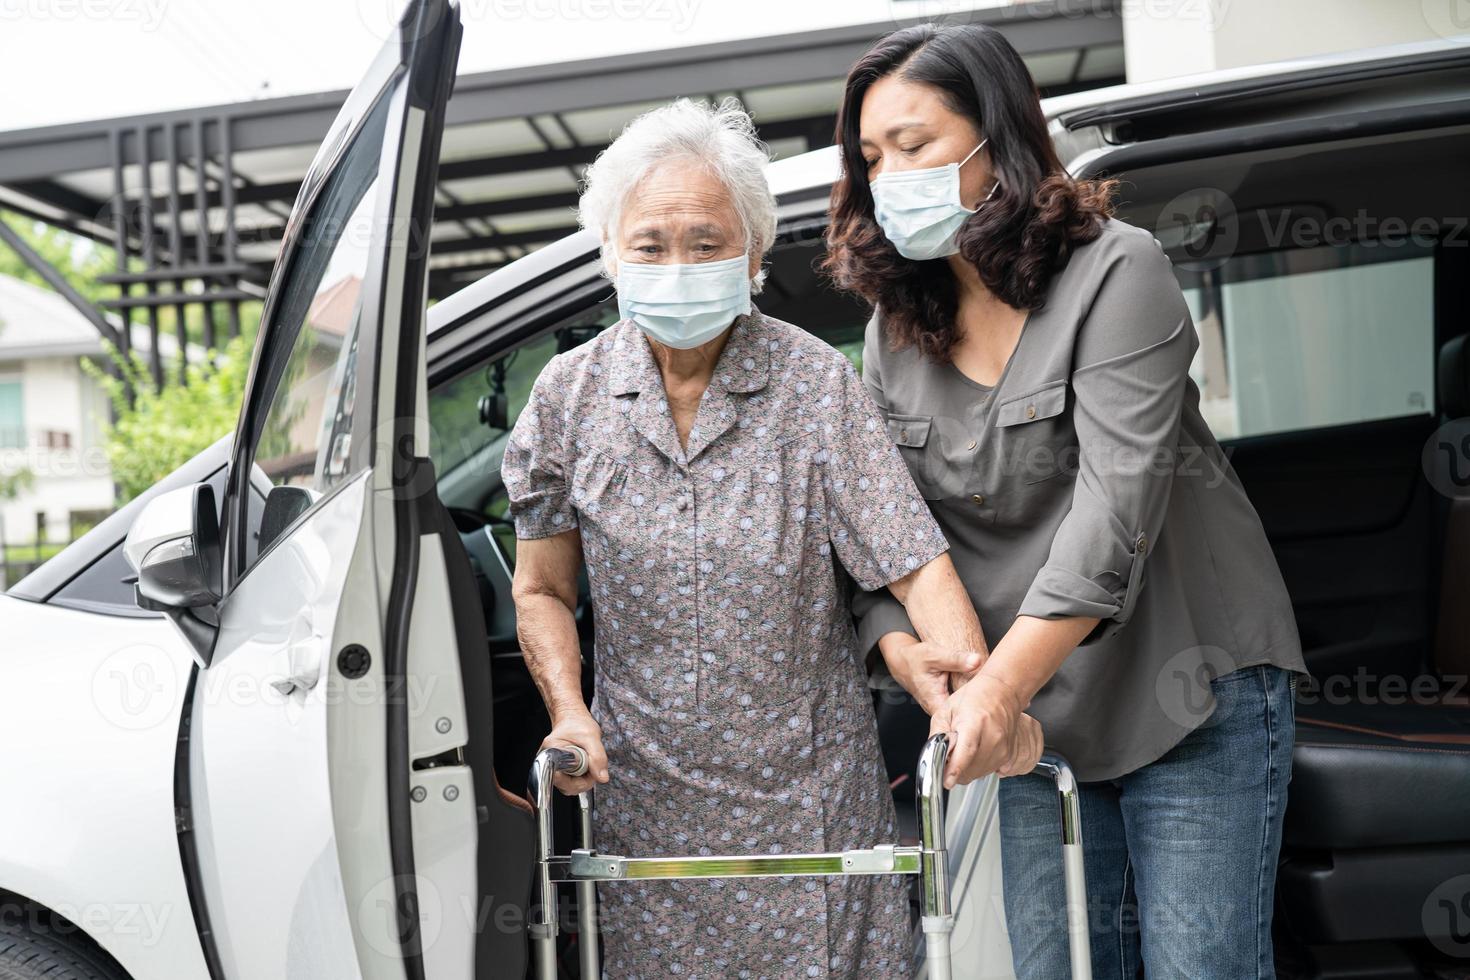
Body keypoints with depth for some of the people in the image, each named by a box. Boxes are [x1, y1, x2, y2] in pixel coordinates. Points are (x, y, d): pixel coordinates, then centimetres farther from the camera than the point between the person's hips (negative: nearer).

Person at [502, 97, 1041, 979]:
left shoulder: (816, 383, -8)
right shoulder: (570, 395, -2)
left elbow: (916, 563, -12)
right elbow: (543, 590, 6)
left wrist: (980, 685, -29)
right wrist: (570, 714, -10)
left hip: (812, 797, -2)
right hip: (646, 801, 2)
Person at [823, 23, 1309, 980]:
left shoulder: (1116, 271, -13)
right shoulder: (896, 331, 6)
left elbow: (1117, 505, -22)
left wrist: (995, 685, -28)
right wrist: (904, 648, -17)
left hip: (1193, 695, -5)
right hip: (1033, 717, 5)